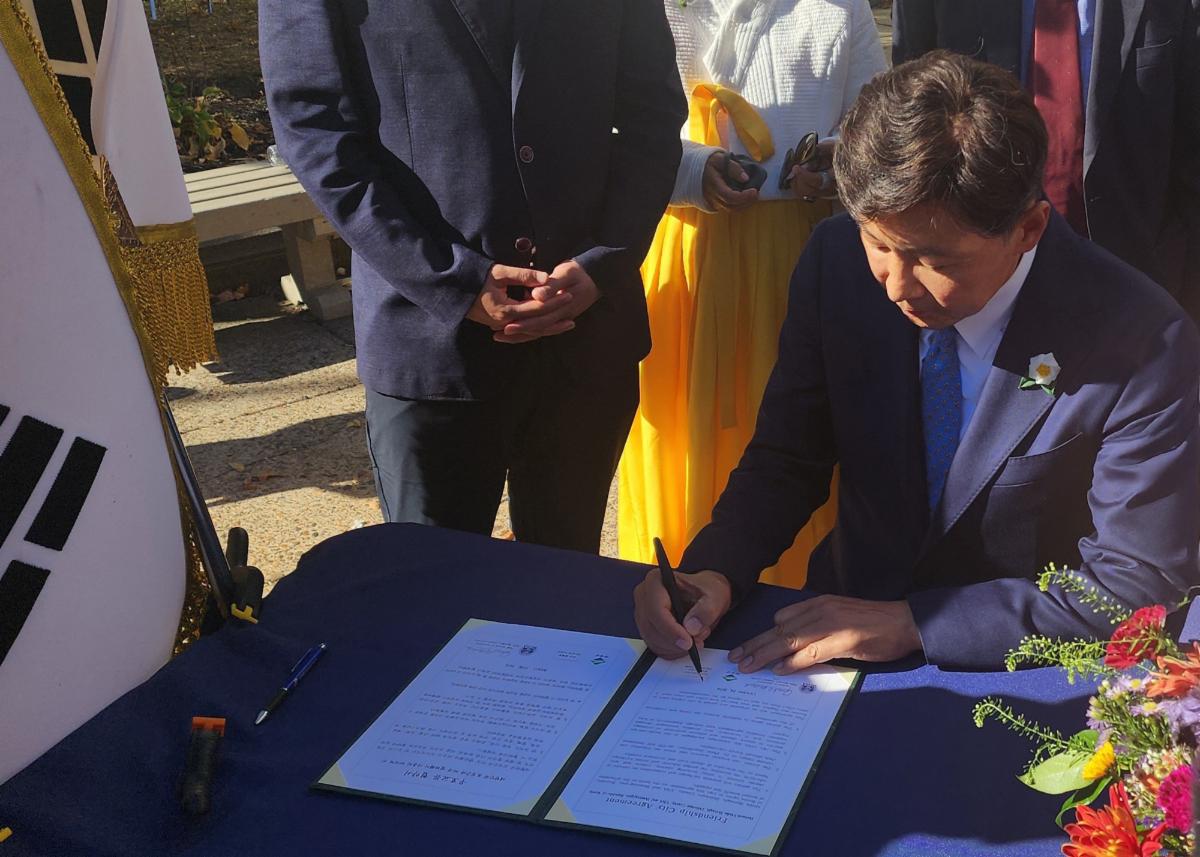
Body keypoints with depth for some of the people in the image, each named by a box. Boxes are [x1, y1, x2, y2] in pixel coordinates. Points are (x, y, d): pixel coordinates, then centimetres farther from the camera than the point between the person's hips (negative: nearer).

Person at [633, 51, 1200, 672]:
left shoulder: (1145, 347, -20)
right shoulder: (837, 260, -9)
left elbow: (1136, 587, -15)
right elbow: (786, 459, 1)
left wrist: (912, 622, -20)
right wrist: (712, 569, -19)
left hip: (1020, 689, -2)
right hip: (844, 622, 3)